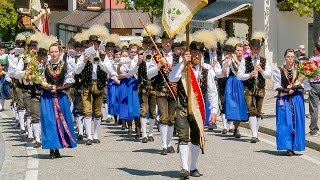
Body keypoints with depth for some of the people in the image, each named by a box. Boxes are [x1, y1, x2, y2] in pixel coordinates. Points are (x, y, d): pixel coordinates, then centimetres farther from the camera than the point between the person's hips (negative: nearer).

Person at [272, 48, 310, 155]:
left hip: (297, 99, 2)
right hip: (284, 99, -2)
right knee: (286, 123, -7)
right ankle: (288, 147, -6)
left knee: (297, 122, 0)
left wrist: (294, 86, -12)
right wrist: (286, 90, -14)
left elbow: (305, 84, 0)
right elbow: (276, 86, -2)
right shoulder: (279, 71, 1)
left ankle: (295, 146, 7)